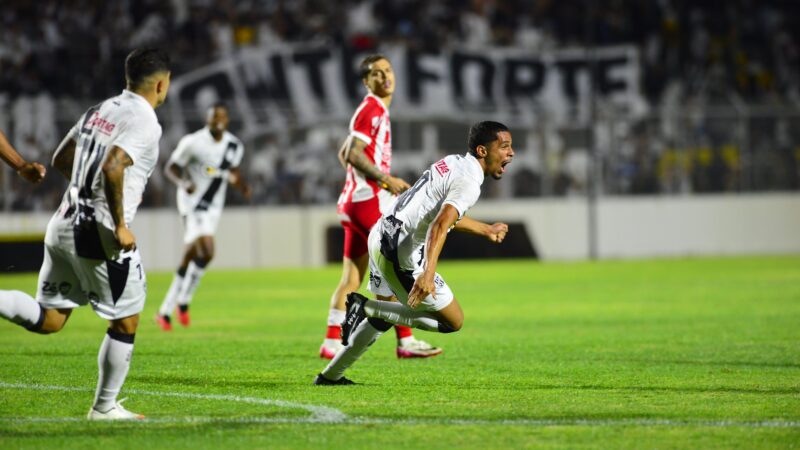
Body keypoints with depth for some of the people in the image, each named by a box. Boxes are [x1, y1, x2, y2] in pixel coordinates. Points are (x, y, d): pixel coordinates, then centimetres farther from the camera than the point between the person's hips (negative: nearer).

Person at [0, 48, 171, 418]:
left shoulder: (98, 111, 14)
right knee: (125, 322, 10)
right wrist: (120, 225, -20)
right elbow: (113, 167, -27)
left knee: (49, 320, 11)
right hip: (100, 235, -8)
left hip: (64, 225, 8)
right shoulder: (144, 123, -12)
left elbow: (60, 160, 22)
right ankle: (104, 407, 17)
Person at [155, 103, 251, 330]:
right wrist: (183, 183, -26)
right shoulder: (193, 142, -15)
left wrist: (241, 184, -1)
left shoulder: (234, 146, 2)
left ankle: (166, 311, 22)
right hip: (193, 203, -6)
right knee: (206, 252, -22)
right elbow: (171, 167, -7)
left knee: (191, 257, 11)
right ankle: (183, 302, -4)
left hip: (213, 206, 6)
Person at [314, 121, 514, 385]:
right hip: (400, 255, -10)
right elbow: (439, 226, -30)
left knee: (382, 316, 30)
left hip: (380, 236, 10)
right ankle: (366, 308, -5)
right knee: (453, 321, 1)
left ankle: (331, 375, 34)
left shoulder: (453, 163, 15)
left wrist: (486, 230, 43)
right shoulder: (468, 182, -15)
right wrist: (428, 274, -41)